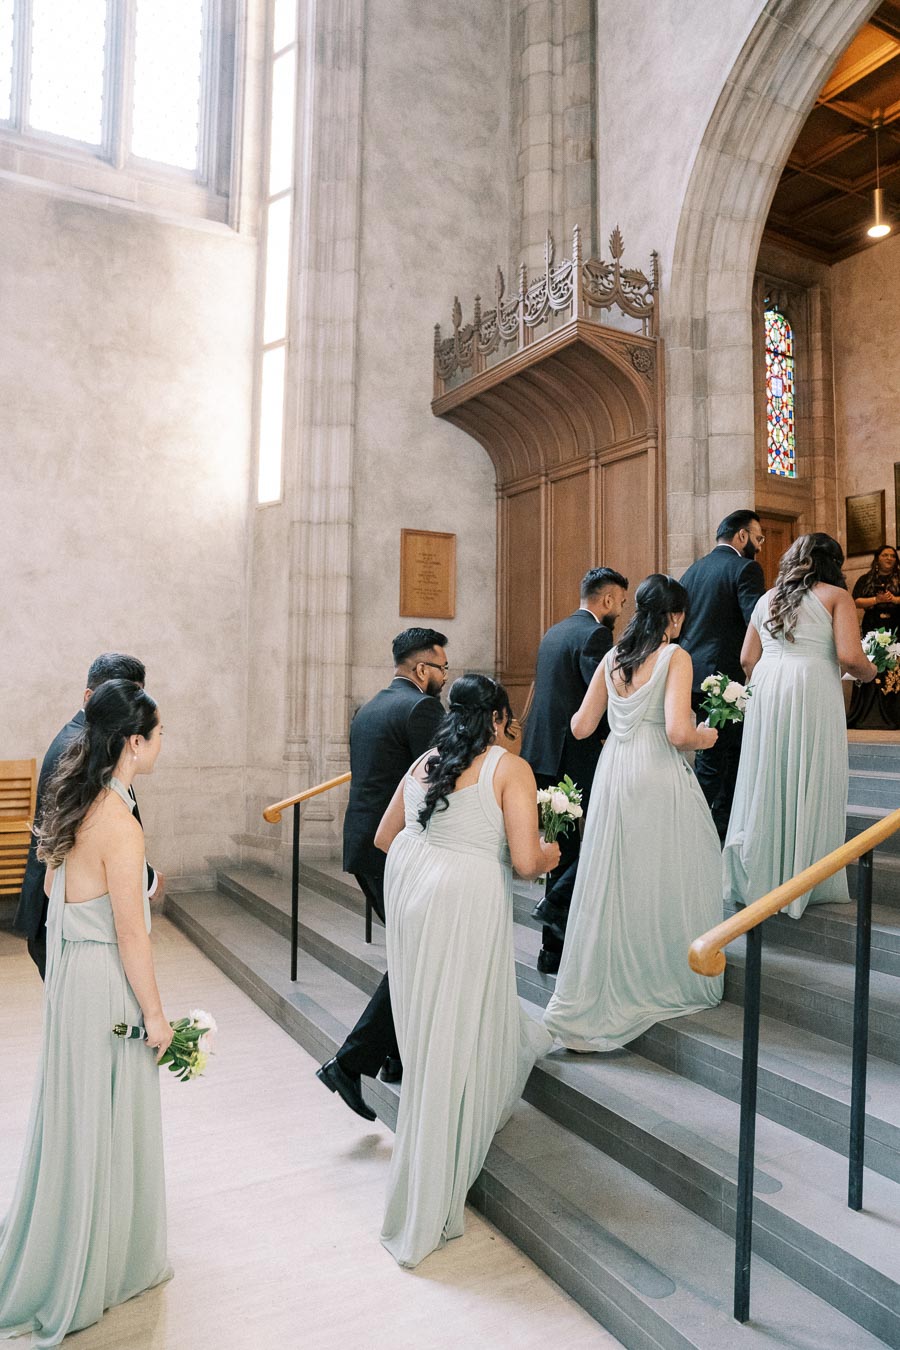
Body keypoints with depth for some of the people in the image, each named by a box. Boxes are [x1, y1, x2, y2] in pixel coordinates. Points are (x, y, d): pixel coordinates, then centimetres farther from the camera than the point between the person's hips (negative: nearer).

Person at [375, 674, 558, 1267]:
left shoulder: (424, 763, 12)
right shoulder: (511, 768, -5)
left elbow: (384, 838, 18)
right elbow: (524, 861, -12)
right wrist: (550, 854, 10)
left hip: (409, 891, 7)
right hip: (468, 901, -6)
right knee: (453, 1045, 6)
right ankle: (425, 1217, 19)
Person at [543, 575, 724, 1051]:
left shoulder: (612, 658, 7)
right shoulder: (675, 656, -8)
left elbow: (581, 726, 7)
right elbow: (678, 732, -18)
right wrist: (704, 738, 2)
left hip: (613, 773, 5)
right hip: (657, 776, -5)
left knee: (612, 879, 13)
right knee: (666, 877, 12)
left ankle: (584, 1001, 19)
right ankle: (671, 978, 29)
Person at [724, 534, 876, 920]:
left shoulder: (767, 599, 18)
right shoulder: (835, 596, 4)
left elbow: (747, 660, 14)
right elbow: (849, 657, -8)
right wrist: (870, 673, 12)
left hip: (767, 690, 5)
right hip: (812, 690, -4)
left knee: (767, 782, 9)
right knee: (810, 785, 3)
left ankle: (759, 875, 10)